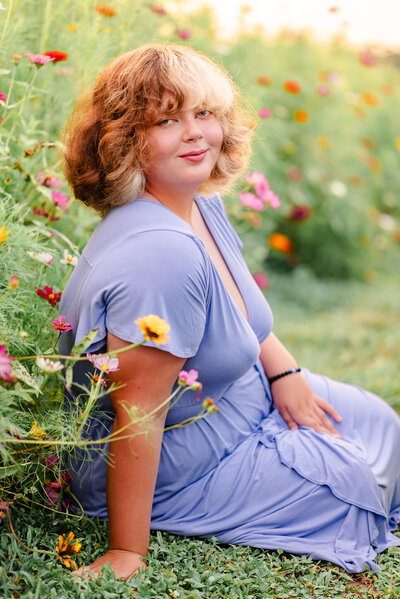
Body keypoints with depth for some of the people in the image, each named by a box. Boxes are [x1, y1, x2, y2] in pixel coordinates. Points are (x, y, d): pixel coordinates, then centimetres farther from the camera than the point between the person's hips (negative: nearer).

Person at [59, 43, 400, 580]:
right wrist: (126, 554, -29)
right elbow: (137, 414, -34)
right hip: (173, 471, -9)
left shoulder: (203, 205, -5)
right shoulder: (161, 252, -36)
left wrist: (283, 372, 0)